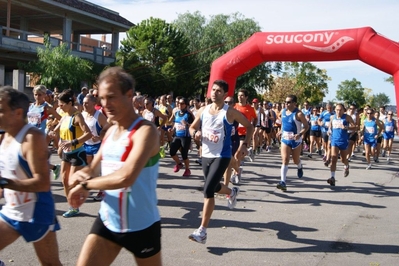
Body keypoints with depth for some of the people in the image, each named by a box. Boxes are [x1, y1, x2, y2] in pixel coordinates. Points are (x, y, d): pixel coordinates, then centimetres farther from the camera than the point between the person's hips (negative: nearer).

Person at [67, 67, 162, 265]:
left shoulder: (145, 131, -19)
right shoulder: (110, 131, 6)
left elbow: (126, 177, -33)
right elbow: (93, 168, 12)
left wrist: (85, 184, -19)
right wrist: (82, 175, -12)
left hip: (141, 225, -6)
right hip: (107, 221, 6)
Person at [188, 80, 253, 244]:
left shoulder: (230, 112, -10)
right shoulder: (203, 111, 3)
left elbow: (249, 126, 0)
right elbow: (192, 127, 15)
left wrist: (245, 145, -11)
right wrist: (195, 133, -9)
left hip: (222, 156, -6)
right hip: (206, 155, 6)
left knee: (208, 190, -16)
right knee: (213, 187, 23)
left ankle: (202, 231, -10)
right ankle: (232, 192, 59)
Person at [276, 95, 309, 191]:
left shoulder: (298, 114, -16)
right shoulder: (283, 111, 3)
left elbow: (306, 126, -12)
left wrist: (300, 134, -27)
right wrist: (281, 130, 8)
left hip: (296, 140, -3)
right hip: (285, 139, 4)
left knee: (296, 160, 14)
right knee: (285, 160, -10)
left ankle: (299, 167, 52)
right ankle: (283, 182, -16)